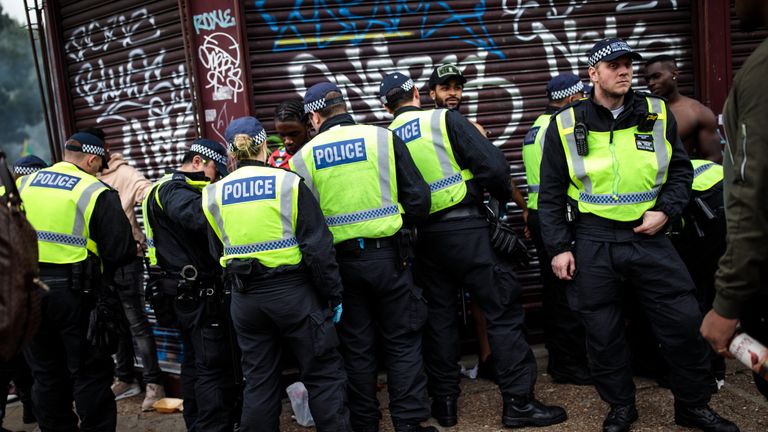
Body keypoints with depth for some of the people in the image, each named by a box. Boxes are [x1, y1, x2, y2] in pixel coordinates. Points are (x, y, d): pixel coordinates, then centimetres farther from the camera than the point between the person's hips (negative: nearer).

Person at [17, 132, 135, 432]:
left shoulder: (22, 185, 6)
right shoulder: (95, 192, -9)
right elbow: (120, 251, -14)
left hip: (25, 289, 5)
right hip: (75, 293, -5)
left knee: (46, 374, 17)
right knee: (91, 373, 6)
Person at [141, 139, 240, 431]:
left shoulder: (176, 190, 21)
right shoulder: (173, 191, -13)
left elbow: (198, 228, 12)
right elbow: (205, 219, -33)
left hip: (186, 294, 11)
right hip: (198, 292, -11)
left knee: (195, 361, 17)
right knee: (216, 367, -9)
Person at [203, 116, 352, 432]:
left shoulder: (214, 194, 4)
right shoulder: (288, 183, -8)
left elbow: (219, 254, 12)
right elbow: (318, 248, -11)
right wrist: (333, 296, -3)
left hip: (244, 299, 4)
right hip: (293, 292, -4)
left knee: (259, 381, 15)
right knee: (323, 374, 8)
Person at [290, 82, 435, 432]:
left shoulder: (303, 157, -1)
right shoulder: (383, 138, -3)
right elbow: (418, 198, -4)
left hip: (340, 260, 1)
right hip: (387, 255, -1)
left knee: (357, 347, 13)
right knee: (402, 341, 11)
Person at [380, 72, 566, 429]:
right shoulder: (445, 120, -4)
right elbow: (493, 165, -10)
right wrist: (501, 198, 7)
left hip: (422, 237, 5)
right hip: (464, 228, -4)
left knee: (438, 316, 13)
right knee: (502, 309, 3)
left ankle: (444, 402, 20)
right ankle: (518, 402, 5)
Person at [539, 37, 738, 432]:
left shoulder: (657, 114, 6)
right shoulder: (566, 125, 0)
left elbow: (680, 169, 13)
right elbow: (551, 193, 2)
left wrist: (665, 210, -5)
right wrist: (558, 247, -2)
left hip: (648, 236, 2)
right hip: (592, 243, -1)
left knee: (684, 321, 3)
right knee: (602, 331, 7)